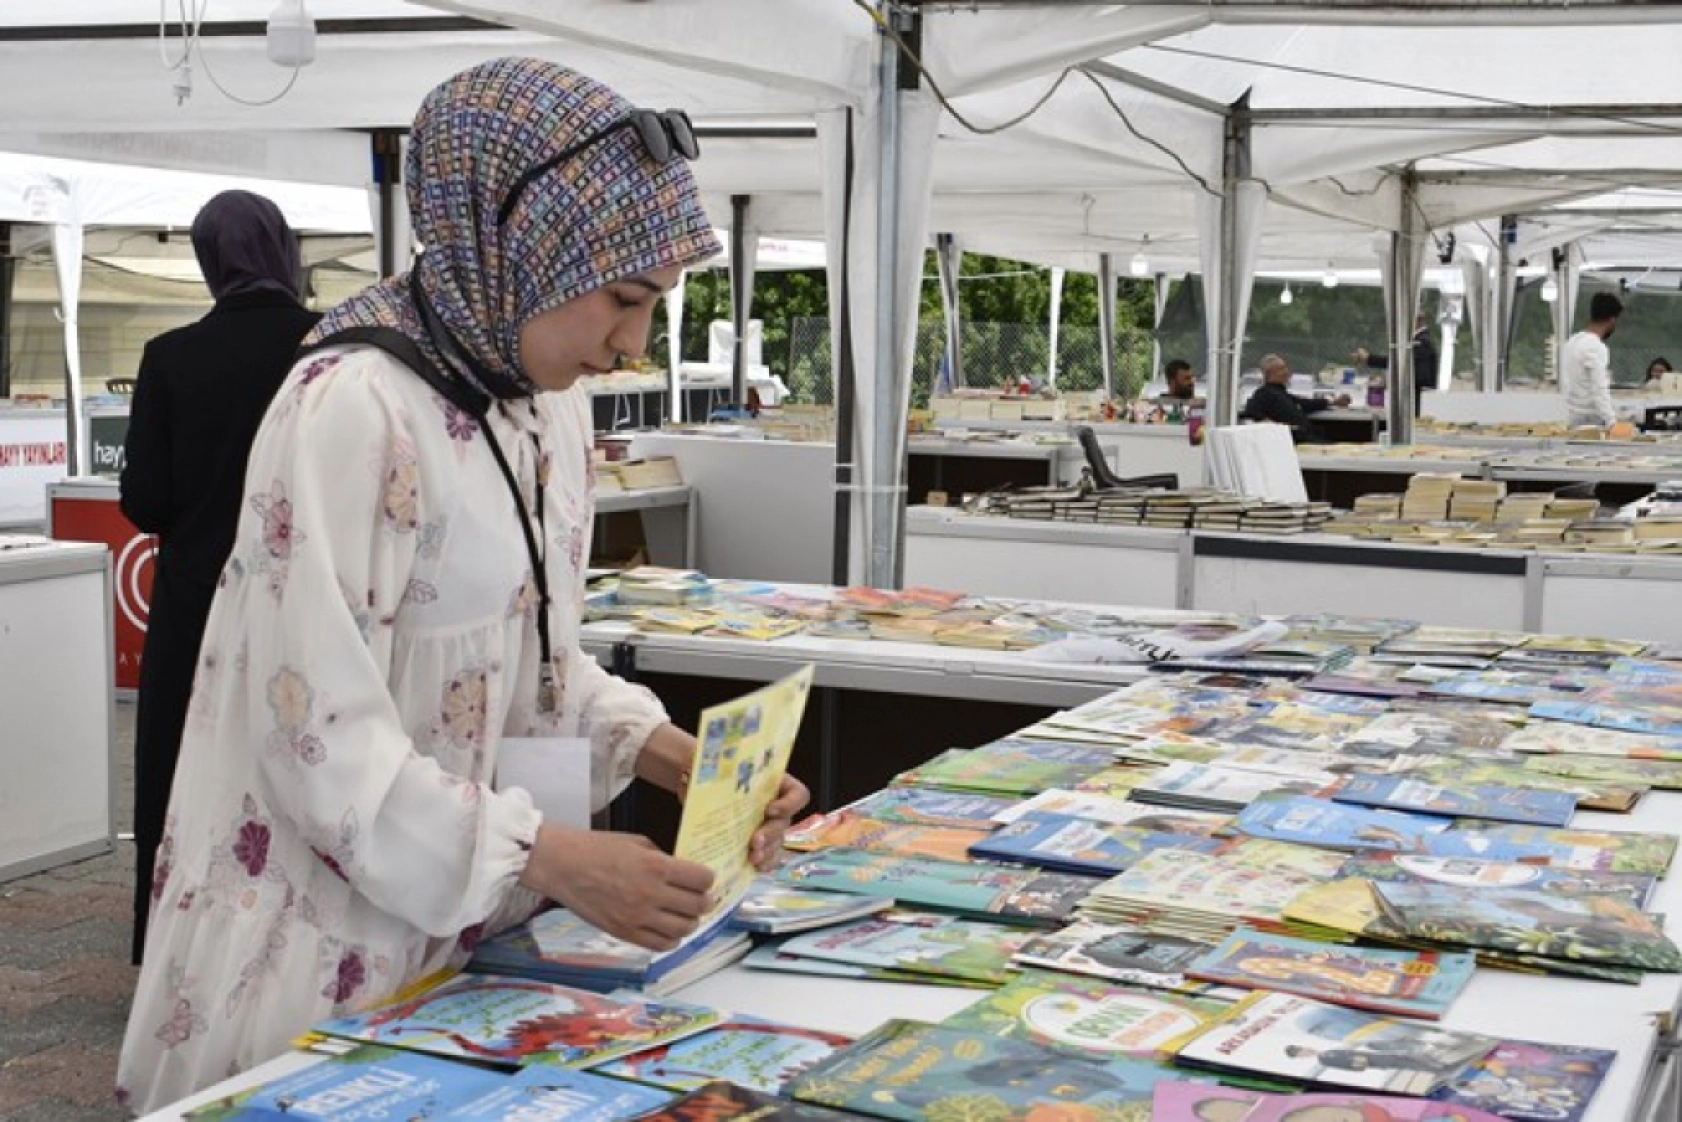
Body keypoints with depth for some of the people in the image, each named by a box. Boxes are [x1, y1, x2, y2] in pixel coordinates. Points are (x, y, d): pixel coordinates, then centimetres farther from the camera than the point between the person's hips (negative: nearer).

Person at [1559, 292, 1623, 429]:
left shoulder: (1572, 342, 12)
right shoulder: (1597, 348, -16)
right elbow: (1600, 392, -21)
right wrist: (1612, 423, -24)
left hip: (1573, 418, 9)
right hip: (1592, 422, -9)